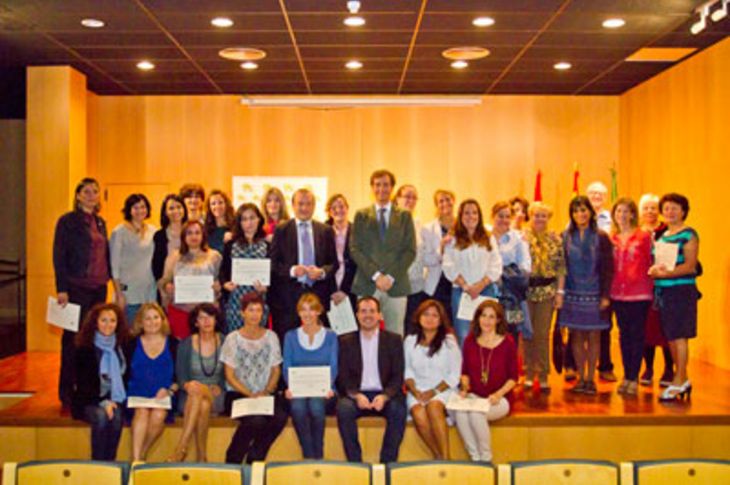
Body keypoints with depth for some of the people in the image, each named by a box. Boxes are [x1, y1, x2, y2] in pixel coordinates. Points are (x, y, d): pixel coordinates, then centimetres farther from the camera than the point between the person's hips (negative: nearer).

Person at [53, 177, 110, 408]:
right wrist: (61, 289, -14)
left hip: (98, 288, 6)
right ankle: (67, 393, 7)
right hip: (77, 288, -6)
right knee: (74, 339, -1)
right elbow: (59, 256, -7)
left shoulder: (100, 222, 16)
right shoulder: (67, 221, -3)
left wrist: (108, 281, 12)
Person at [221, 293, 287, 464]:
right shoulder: (233, 338, 2)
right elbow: (230, 376, -1)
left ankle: (254, 459, -8)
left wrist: (267, 391, -8)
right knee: (256, 420, -33)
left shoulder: (271, 336, 10)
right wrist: (250, 394, -14)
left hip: (266, 394, 3)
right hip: (238, 394, -3)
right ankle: (232, 461, -9)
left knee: (280, 417, -29)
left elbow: (276, 370, 11)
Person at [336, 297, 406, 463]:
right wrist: (356, 395, -16)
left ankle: (388, 462, -19)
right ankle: (355, 462, -21)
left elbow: (398, 376, 3)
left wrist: (384, 396, -17)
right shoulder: (346, 341, 9)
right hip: (356, 395, 0)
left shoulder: (393, 340, 8)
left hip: (385, 395, 0)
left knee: (398, 410, -31)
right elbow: (342, 376, 3)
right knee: (343, 408, -31)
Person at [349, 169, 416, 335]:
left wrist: (391, 277, -8)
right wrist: (376, 275, -9)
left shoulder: (404, 216, 12)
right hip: (367, 285, 0)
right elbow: (355, 249, 3)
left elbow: (410, 251, 4)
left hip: (396, 286, 0)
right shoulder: (361, 216, 11)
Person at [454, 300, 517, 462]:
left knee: (476, 413, -33)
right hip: (474, 396, 3)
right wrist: (465, 387, -3)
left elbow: (513, 377, 0)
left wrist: (498, 394, -14)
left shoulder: (507, 342, -3)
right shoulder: (470, 341, 7)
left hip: (501, 398, -3)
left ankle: (486, 459, -12)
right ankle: (475, 458, -16)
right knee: (459, 412, -30)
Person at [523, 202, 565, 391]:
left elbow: (561, 267, 5)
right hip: (526, 290, -1)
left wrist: (560, 291, 0)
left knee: (543, 334, 1)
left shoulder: (555, 239, 6)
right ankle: (529, 374, 16)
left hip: (547, 291, 1)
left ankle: (543, 375, 10)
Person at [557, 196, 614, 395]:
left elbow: (608, 268, -1)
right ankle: (581, 378, 14)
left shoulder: (601, 238, 0)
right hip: (573, 294, 1)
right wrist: (560, 292, -2)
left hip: (594, 293, -1)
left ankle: (590, 379, 12)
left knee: (593, 336, 3)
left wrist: (605, 295, -7)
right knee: (576, 336, 5)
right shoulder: (565, 237, 4)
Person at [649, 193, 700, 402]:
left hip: (682, 289, -7)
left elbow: (690, 266, -12)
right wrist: (653, 270, -2)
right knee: (670, 337, 10)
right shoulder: (662, 236, 16)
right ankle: (683, 380, 21)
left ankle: (678, 382, 1)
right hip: (662, 291, 7)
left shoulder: (689, 235, -5)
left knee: (679, 336, -5)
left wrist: (666, 273, -24)